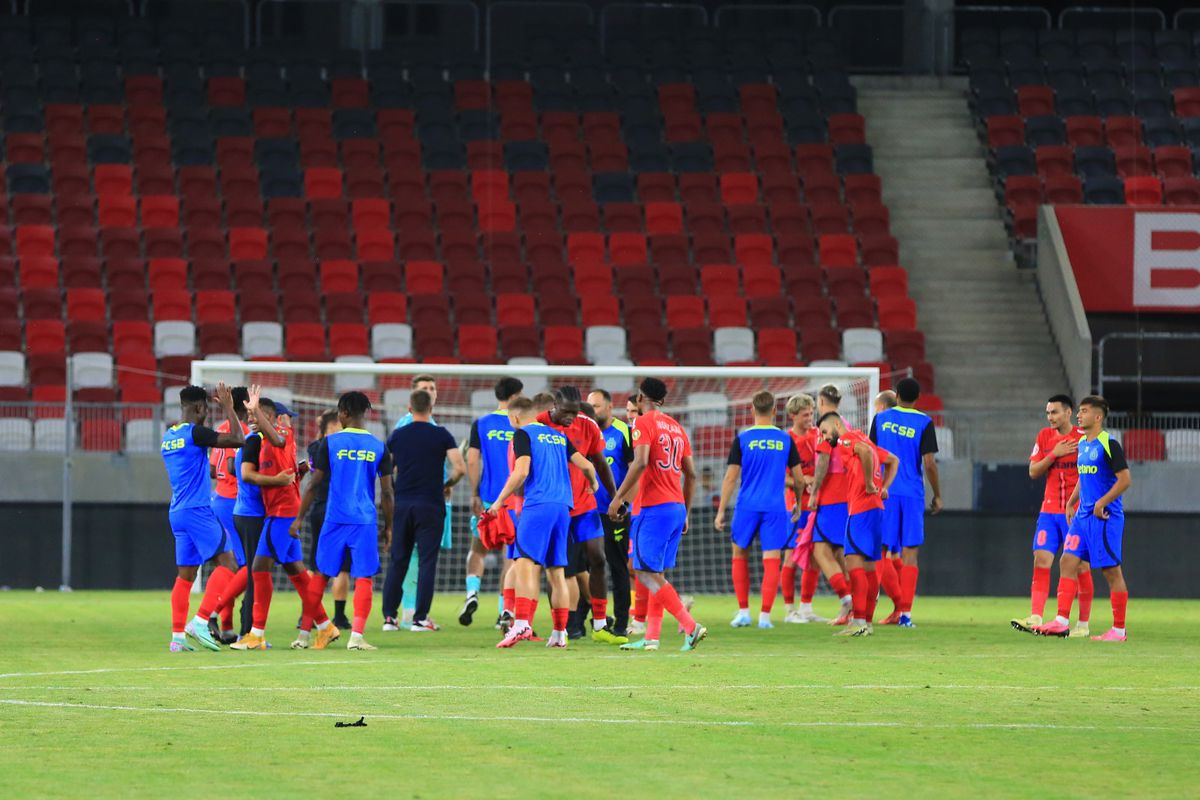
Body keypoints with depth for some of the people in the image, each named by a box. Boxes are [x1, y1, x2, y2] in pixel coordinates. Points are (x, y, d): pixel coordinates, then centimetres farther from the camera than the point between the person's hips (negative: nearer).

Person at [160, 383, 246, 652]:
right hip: (198, 510, -8)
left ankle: (178, 635, 4)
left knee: (185, 574, 9)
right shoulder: (194, 433, -12)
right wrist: (229, 408, -4)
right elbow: (237, 440, -15)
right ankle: (200, 621, -13)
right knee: (227, 562, -4)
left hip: (177, 512, 8)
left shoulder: (168, 437, 14)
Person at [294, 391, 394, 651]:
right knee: (363, 578, 0)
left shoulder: (331, 443, -1)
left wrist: (299, 518, 6)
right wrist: (388, 527, 13)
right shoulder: (379, 447, 3)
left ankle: (304, 634, 13)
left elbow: (314, 484, -1)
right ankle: (356, 636, -11)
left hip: (335, 519, 0)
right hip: (366, 522, 0)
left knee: (321, 575, 10)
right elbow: (387, 492, 4)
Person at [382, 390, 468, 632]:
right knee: (427, 562, 0)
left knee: (398, 562, 9)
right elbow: (460, 468, -9)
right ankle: (420, 618, -5)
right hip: (430, 506, -2)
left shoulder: (397, 436, 4)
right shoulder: (441, 435, -3)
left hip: (402, 505, 2)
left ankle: (389, 616, 6)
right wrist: (447, 485, 10)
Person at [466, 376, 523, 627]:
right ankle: (504, 609, 2)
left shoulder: (481, 424, 0)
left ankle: (472, 592, -11)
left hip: (487, 500, 1)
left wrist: (475, 494, 1)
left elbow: (472, 461, -4)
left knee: (477, 550, 13)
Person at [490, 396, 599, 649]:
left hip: (537, 505, -6)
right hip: (563, 507, 6)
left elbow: (521, 472, -10)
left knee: (526, 564, -14)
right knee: (556, 572, 10)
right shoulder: (558, 436, 20)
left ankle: (522, 624, -31)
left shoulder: (523, 434, 1)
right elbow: (586, 466, 15)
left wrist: (500, 501, -3)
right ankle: (559, 635, 11)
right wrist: (593, 485, 36)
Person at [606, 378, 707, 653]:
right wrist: (686, 513, 23)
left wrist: (618, 497, -16)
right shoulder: (676, 428, 17)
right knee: (656, 573, 11)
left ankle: (690, 627, -17)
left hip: (653, 507, -8)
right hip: (677, 507, 8)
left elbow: (640, 463, -20)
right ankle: (652, 637, 7)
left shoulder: (644, 423, -5)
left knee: (648, 573, -8)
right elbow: (691, 473, 18)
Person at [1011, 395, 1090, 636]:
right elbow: (1033, 472, 5)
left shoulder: (1084, 438, -5)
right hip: (1049, 509, 4)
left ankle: (1083, 624, 9)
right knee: (1041, 558, -9)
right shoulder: (1045, 437, 8)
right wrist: (1054, 454, -9)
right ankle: (1035, 618, -15)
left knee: (1080, 565, 0)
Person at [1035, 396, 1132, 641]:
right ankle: (1061, 621, -2)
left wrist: (1102, 503, -19)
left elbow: (1124, 480, -16)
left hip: (1105, 516, -9)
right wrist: (1071, 503, 18)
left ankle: (1119, 630, 3)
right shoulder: (1082, 444, 14)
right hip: (1083, 515, 9)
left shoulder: (1108, 444, -12)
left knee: (1111, 570, -3)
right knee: (1067, 562, 0)